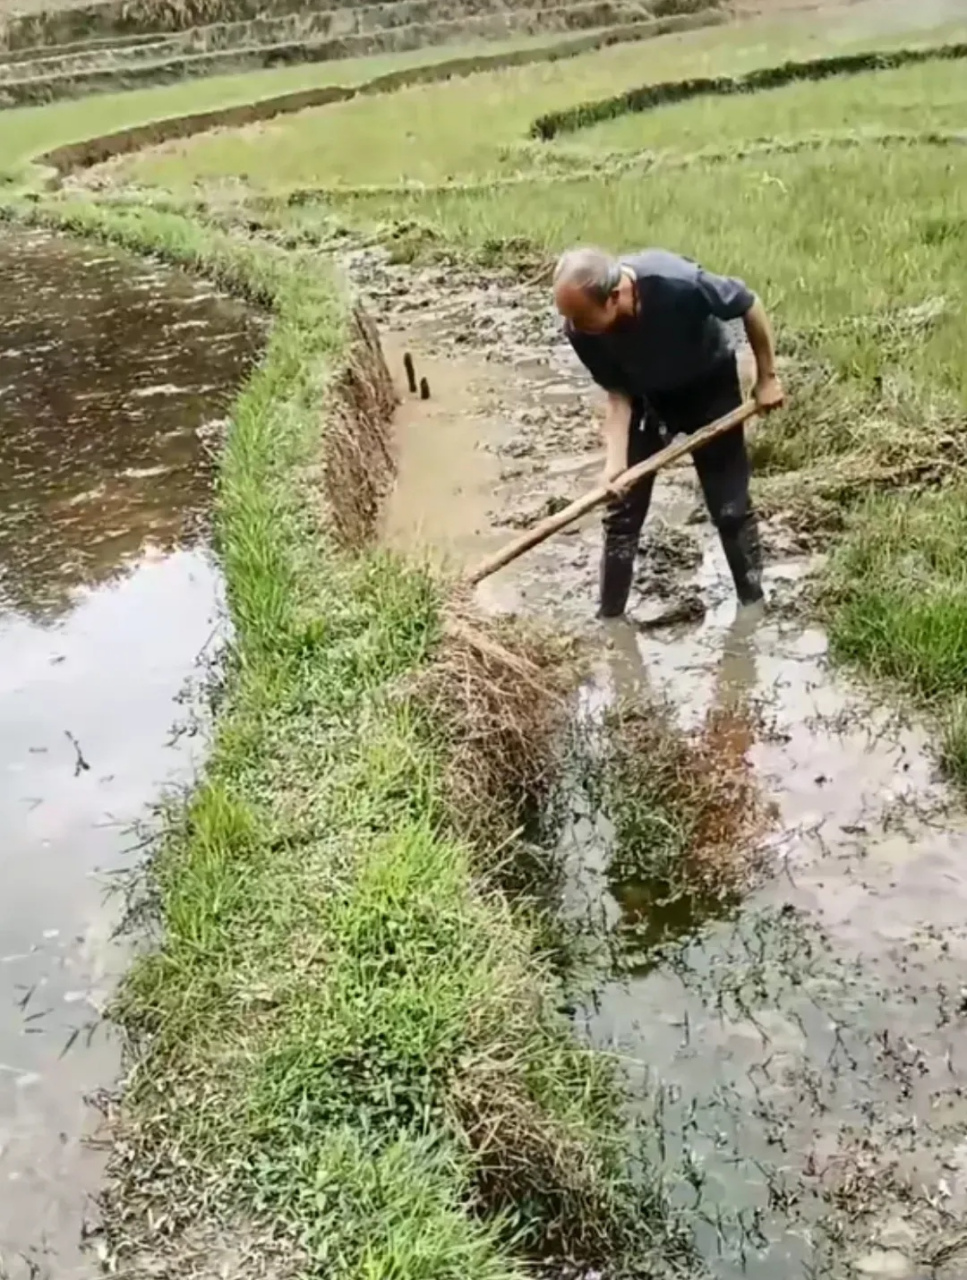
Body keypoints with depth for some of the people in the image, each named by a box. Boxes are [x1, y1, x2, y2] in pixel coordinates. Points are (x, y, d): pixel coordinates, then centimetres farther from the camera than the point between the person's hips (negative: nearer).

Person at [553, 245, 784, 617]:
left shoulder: (678, 283, -41)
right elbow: (618, 393, -16)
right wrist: (615, 461, -29)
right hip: (645, 395, 2)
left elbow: (750, 306, -22)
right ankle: (609, 619, 15)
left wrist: (767, 378, -13)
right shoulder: (581, 327, -30)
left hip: (709, 386, -2)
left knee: (731, 507, 3)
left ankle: (753, 608, 22)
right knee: (622, 511, 1)